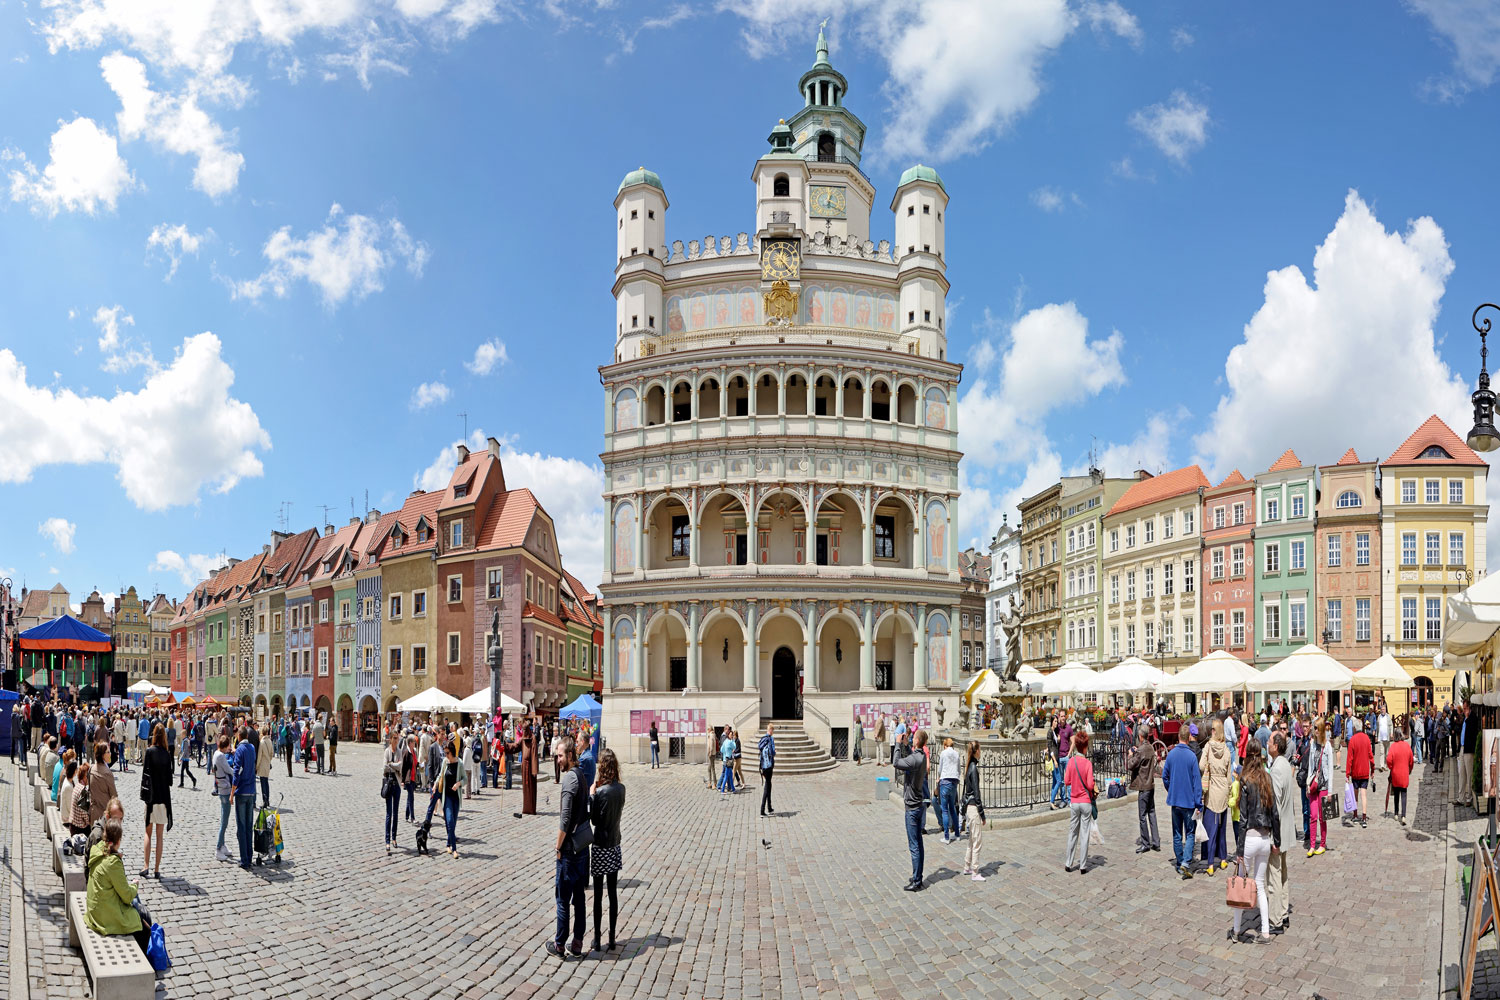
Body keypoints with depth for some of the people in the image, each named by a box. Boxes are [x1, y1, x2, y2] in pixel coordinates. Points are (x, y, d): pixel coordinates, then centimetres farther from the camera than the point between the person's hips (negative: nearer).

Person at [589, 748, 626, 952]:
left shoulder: (601, 792, -19)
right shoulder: (621, 789, -2)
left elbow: (595, 820, -10)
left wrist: (591, 794, -5)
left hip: (601, 847, -5)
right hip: (615, 846, 5)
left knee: (598, 895, 4)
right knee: (613, 893, 11)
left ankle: (597, 940, 11)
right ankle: (612, 939, 17)